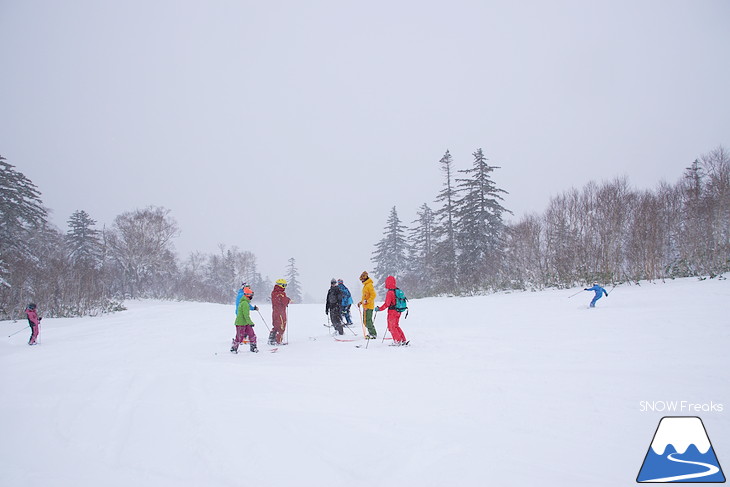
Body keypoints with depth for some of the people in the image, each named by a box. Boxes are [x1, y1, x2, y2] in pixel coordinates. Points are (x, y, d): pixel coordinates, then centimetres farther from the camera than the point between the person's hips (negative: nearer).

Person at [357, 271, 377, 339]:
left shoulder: (369, 285, -13)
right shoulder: (365, 285, 18)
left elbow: (373, 295, -20)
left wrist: (367, 301, -23)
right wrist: (361, 302, 19)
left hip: (369, 306, -10)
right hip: (365, 306, 10)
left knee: (368, 321, -10)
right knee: (365, 321, 12)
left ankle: (373, 334, -4)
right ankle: (371, 333, 20)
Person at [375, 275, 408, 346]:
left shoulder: (390, 292, -18)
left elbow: (387, 304, -21)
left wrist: (380, 308, -15)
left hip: (392, 311, -8)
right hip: (398, 311, 8)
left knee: (392, 327, 4)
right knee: (396, 326, 20)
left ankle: (398, 341, 4)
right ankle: (403, 340, 18)